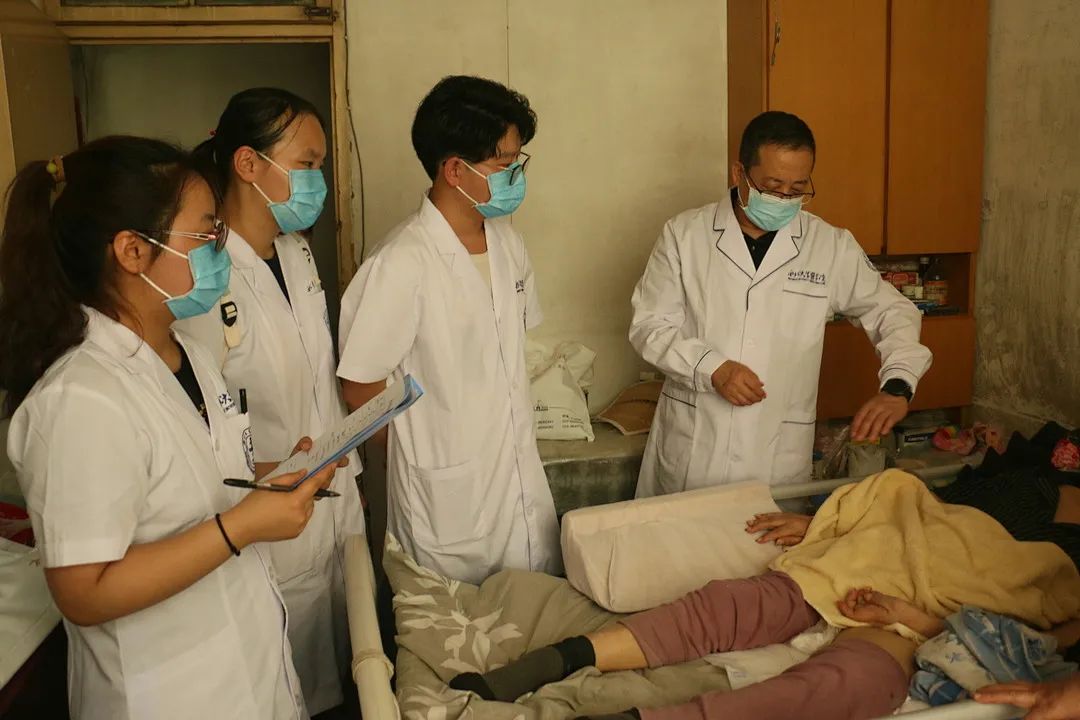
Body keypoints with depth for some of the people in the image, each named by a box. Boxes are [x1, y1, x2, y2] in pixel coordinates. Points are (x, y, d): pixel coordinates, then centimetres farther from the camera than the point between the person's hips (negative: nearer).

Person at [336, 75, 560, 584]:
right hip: (450, 495, -6)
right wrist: (424, 445, -1)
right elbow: (360, 388, -15)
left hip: (524, 480, 7)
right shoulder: (403, 263, -21)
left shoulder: (505, 239, 3)